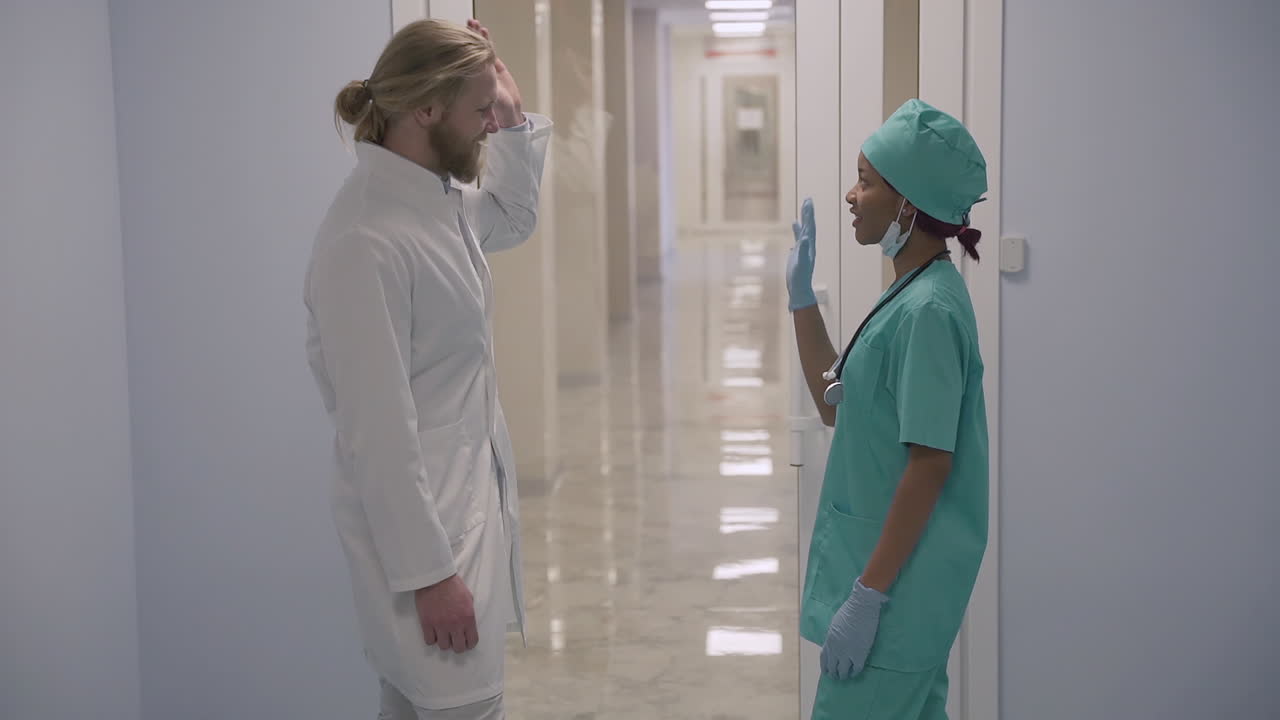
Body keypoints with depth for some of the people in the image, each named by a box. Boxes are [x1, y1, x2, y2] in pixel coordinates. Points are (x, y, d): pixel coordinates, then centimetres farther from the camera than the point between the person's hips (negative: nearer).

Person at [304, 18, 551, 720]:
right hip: (419, 519, -9)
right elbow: (379, 428, -23)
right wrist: (429, 571, -20)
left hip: (470, 497, 9)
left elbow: (515, 218, 27)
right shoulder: (367, 240, -23)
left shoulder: (441, 199, 3)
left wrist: (515, 119, 13)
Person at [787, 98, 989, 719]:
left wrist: (868, 596, -21)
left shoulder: (929, 311, -19)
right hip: (885, 563, 10)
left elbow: (930, 466, -22)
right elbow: (835, 404, 18)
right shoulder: (911, 296, 10)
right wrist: (801, 294, 15)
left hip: (900, 576, -10)